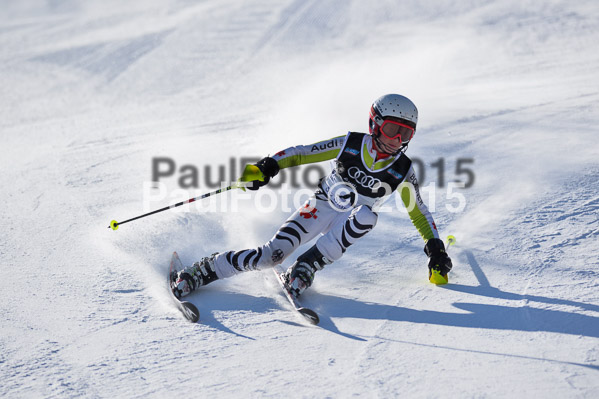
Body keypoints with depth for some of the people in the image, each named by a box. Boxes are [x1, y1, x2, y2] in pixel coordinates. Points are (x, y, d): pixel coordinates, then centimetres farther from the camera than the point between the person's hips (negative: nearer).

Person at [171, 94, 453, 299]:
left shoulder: (403, 171, -9)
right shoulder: (350, 144, -12)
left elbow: (419, 212, 2)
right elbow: (301, 153, -6)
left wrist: (436, 250, -5)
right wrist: (268, 167, -19)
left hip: (351, 225, 2)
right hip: (320, 208, -1)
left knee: (367, 215, -36)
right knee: (272, 255, -22)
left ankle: (305, 268, -28)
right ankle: (204, 270, -6)